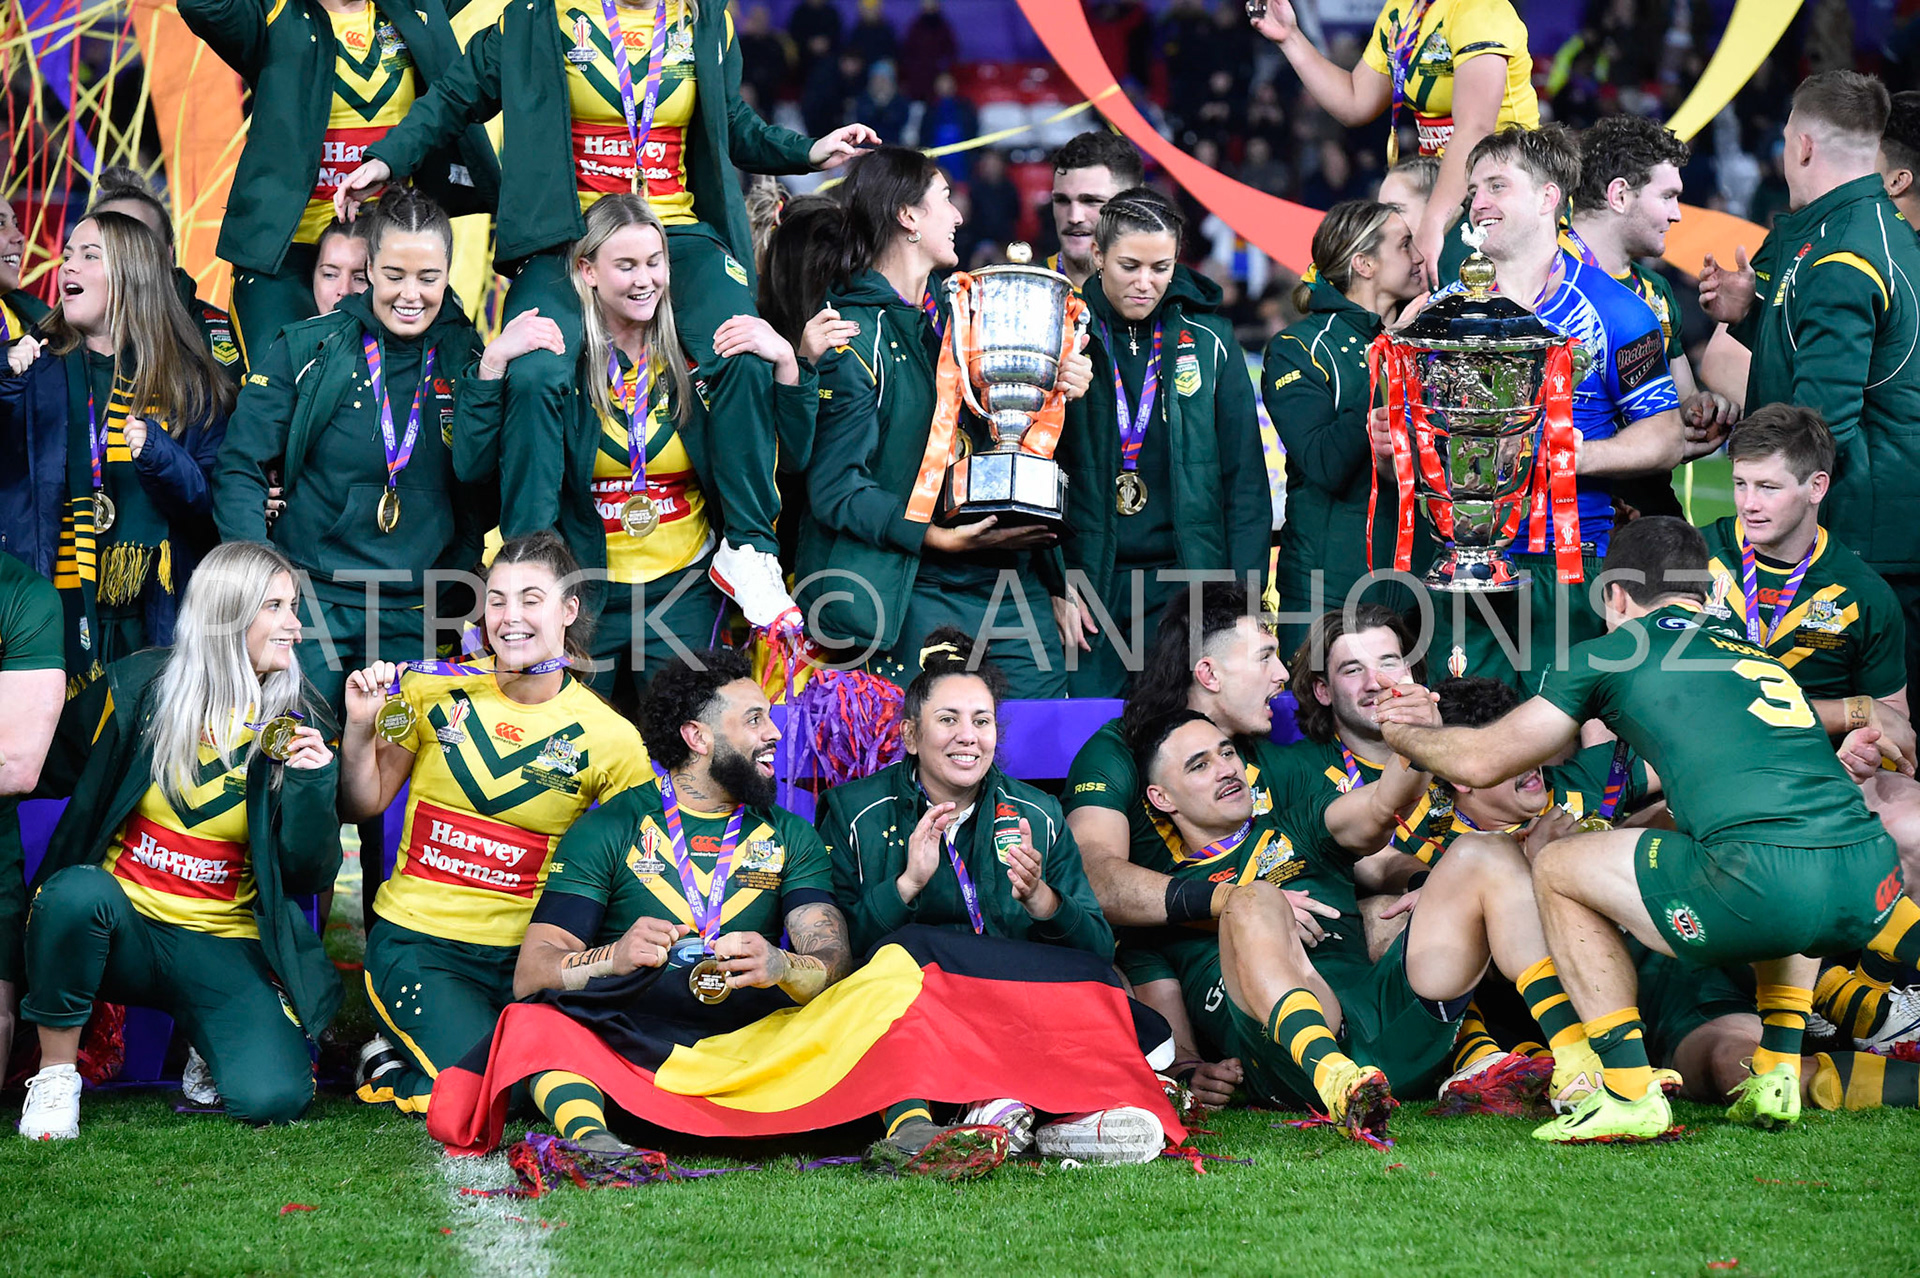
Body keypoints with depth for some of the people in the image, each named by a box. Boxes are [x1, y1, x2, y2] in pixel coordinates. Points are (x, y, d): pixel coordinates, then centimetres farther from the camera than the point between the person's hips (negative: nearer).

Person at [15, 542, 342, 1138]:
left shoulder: (296, 726, 0)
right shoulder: (139, 687, -3)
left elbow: (309, 875, -2)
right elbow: (51, 772, 9)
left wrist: (313, 784, -17)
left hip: (224, 951, 1)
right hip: (119, 925, -1)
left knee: (274, 1099, -23)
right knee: (76, 892, -37)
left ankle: (206, 1044, 14)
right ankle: (55, 1075, -14)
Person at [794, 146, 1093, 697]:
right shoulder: (851, 335, -7)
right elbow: (836, 489, -12)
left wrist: (1062, 392, 4)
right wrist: (938, 538, -21)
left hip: (1012, 580, 7)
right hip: (915, 594, -7)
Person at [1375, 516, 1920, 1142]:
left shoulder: (1612, 654, 14)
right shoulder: (1756, 652, 32)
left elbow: (1481, 761, 22)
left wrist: (1403, 732, 45)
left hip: (1767, 890, -6)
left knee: (1556, 869, 17)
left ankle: (1630, 1094, 11)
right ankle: (1777, 1080, 31)